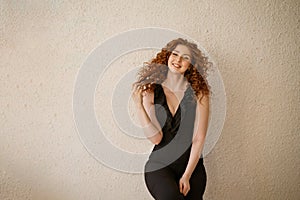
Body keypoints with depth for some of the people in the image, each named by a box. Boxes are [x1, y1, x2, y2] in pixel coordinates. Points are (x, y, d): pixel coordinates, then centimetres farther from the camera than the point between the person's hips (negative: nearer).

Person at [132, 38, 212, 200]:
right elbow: (156, 138, -8)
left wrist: (187, 176, -10)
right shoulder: (150, 91, -1)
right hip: (160, 165, -1)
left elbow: (199, 139, -4)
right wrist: (138, 105, -16)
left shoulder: (199, 93, -1)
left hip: (193, 165, 1)